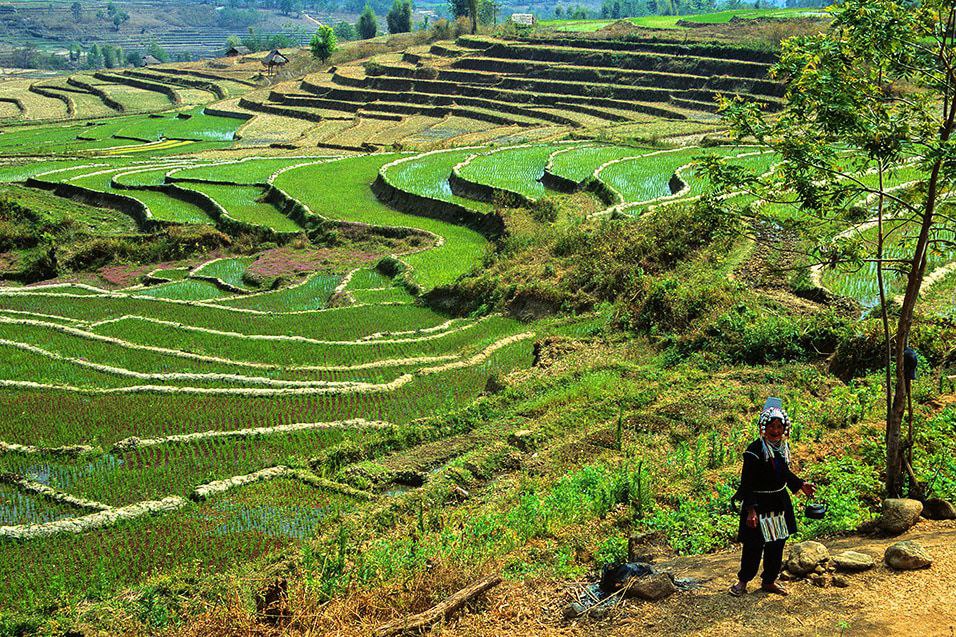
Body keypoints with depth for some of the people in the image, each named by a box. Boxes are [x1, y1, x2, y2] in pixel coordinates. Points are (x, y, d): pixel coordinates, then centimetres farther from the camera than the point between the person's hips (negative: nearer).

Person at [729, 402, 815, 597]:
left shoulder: (783, 447, 4)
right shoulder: (755, 450, -20)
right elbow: (747, 484, -20)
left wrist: (800, 485, 8)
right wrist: (751, 511, -24)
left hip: (780, 503, 7)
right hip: (758, 504, -7)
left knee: (777, 544, 15)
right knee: (754, 546, 0)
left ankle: (770, 581, 31)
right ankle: (743, 581, 19)